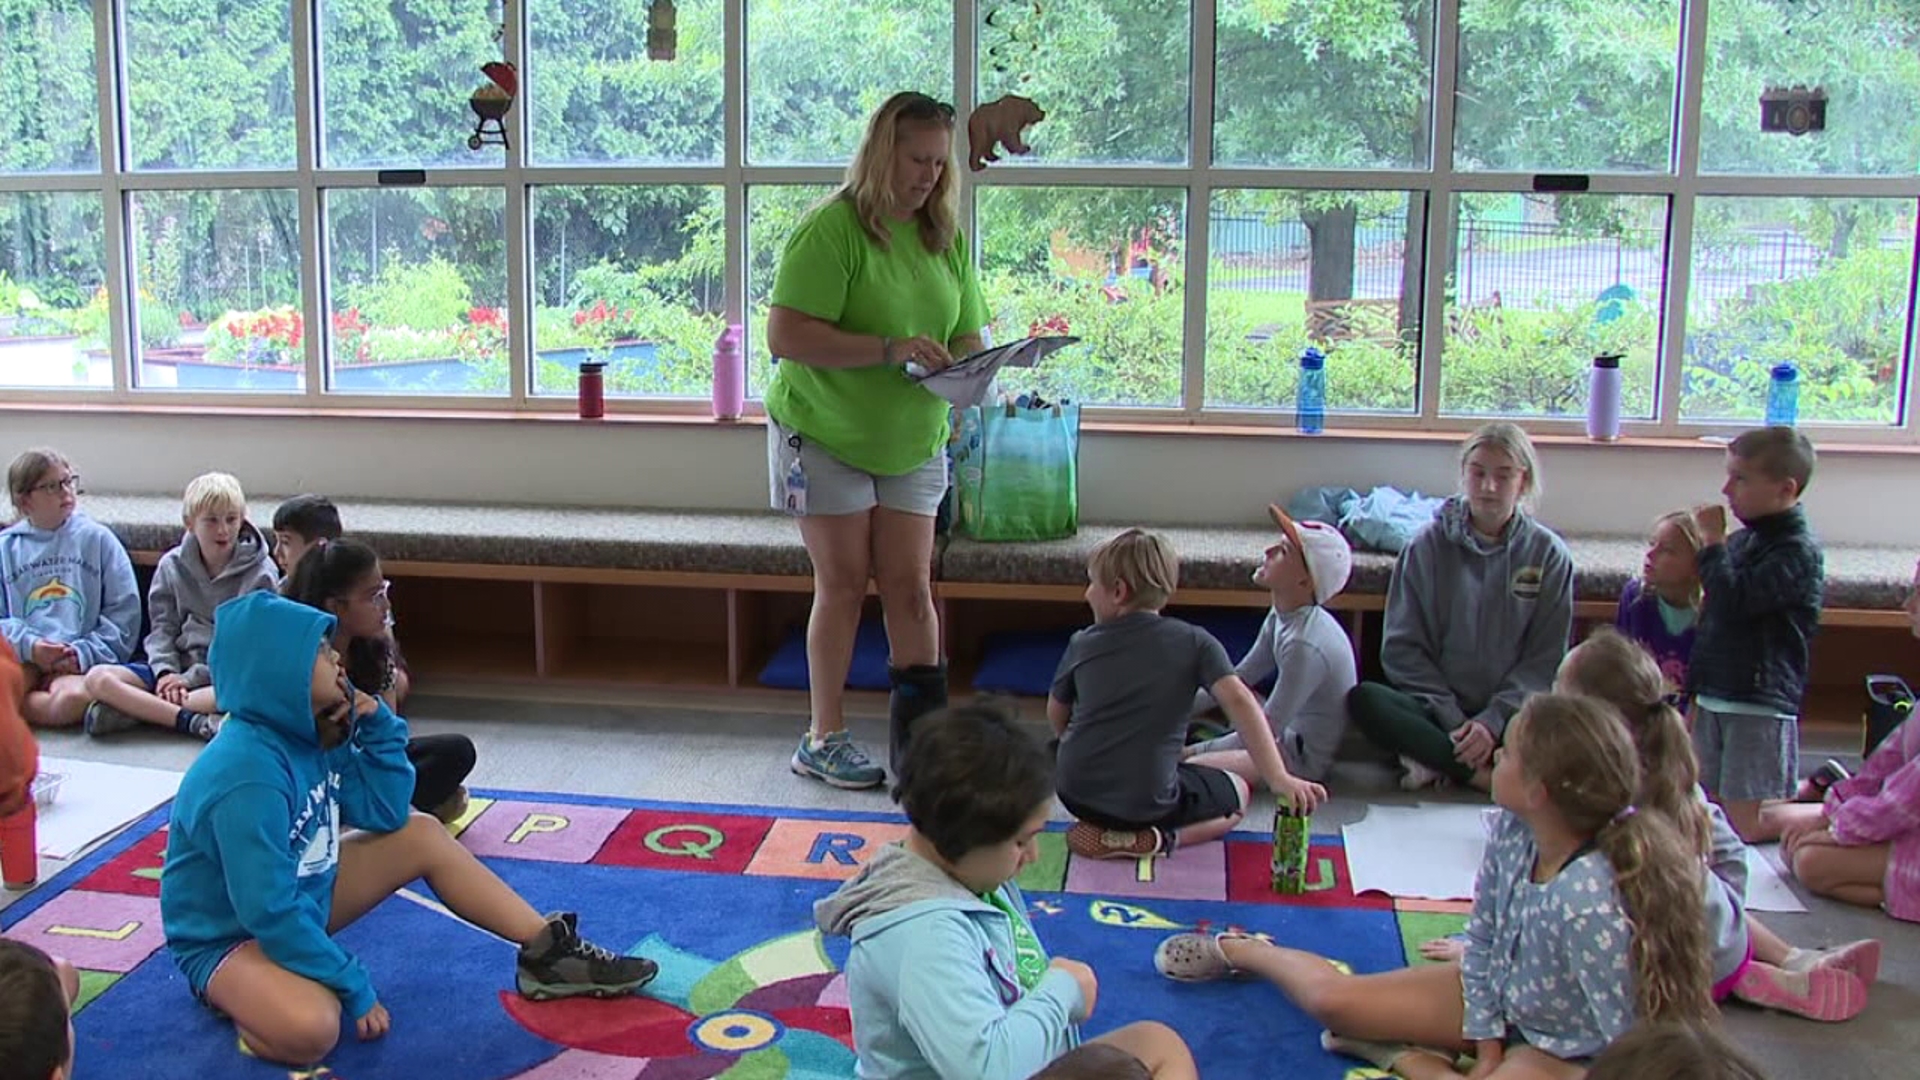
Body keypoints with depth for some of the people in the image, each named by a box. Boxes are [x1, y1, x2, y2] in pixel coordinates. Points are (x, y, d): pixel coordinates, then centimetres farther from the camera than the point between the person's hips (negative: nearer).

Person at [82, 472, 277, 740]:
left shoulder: (260, 574, -2)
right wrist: (166, 671, -12)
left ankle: (134, 708, -31)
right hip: (177, 665, 4)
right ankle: (196, 722, -31)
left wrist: (191, 678, -14)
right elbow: (162, 628, 8)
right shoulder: (172, 566, 9)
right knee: (99, 679, -19)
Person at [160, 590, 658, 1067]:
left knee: (422, 835, 5)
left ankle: (548, 951, 7)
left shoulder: (307, 732, -4)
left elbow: (385, 814, 2)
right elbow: (269, 912, -31)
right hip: (227, 938, -9)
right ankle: (240, 998, -3)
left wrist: (378, 729, -13)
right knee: (311, 1027, -38)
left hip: (300, 903, 10)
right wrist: (355, 990, -23)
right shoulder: (249, 778, -32)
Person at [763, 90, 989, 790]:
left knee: (910, 585, 2)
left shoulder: (946, 239, 5)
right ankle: (824, 738, 11)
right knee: (843, 583, -1)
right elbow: (785, 336, -25)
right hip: (825, 436, -5)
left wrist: (965, 368, -15)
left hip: (913, 443, 5)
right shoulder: (831, 228, -16)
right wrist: (890, 350, -32)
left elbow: (967, 338, 10)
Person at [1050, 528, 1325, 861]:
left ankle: (1103, 829, 10)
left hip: (1076, 795, 6)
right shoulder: (1194, 642, -4)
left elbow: (1056, 716, 12)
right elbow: (1238, 702, -17)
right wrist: (1279, 779, -23)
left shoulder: (1082, 644, 1)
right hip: (1148, 802, -6)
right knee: (1237, 789, 21)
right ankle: (1159, 840, -4)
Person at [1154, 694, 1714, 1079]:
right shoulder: (1511, 830, -17)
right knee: (1332, 999, 8)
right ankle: (1238, 949, 37)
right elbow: (1480, 942, -3)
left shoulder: (1590, 906, -39)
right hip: (1500, 997, 7)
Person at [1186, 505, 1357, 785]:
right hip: (1288, 733, 10)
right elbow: (1239, 678, 12)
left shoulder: (1305, 644, -28)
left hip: (1304, 760, -10)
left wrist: (1196, 751, -18)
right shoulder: (1282, 617, 0)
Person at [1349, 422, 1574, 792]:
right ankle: (1484, 775, -28)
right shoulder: (1429, 545, 3)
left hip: (1511, 711, 0)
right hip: (1436, 708, 0)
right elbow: (1402, 647, 0)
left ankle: (1438, 762, -21)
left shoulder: (1549, 554, 4)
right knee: (1363, 700, -30)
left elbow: (1545, 658, 1)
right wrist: (1453, 720, -12)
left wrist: (1492, 720, -13)